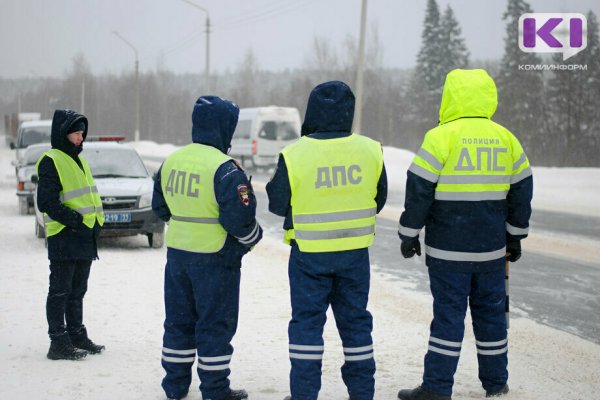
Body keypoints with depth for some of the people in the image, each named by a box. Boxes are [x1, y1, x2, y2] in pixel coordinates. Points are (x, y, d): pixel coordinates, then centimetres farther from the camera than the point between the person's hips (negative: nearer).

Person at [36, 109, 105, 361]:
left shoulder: (77, 160, 18)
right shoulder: (51, 161, -11)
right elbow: (46, 202, -18)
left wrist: (95, 222, 11)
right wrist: (74, 220, -21)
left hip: (84, 238, 9)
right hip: (64, 238, -9)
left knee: (77, 292, 16)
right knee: (60, 292, -4)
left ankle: (77, 336, 25)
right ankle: (59, 342, -1)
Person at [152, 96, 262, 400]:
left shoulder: (171, 161, 5)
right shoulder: (225, 169, -19)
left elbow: (160, 207, 15)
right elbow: (240, 217, -20)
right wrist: (252, 238, -1)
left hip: (177, 252, 7)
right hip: (215, 258, -6)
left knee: (179, 320, 16)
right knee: (215, 324, 3)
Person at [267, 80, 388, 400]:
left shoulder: (295, 155, -15)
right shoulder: (370, 150, -6)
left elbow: (277, 204, -5)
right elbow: (379, 199, 6)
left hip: (309, 252, -2)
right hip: (355, 252, 3)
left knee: (307, 321, 7)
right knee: (355, 320, 14)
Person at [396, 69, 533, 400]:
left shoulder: (441, 136, -10)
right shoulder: (505, 138, 6)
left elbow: (419, 189, -11)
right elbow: (521, 190, 12)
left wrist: (409, 234, -1)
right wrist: (515, 235, 22)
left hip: (448, 248, -4)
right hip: (492, 247, 5)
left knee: (448, 312, -2)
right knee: (490, 310, 14)